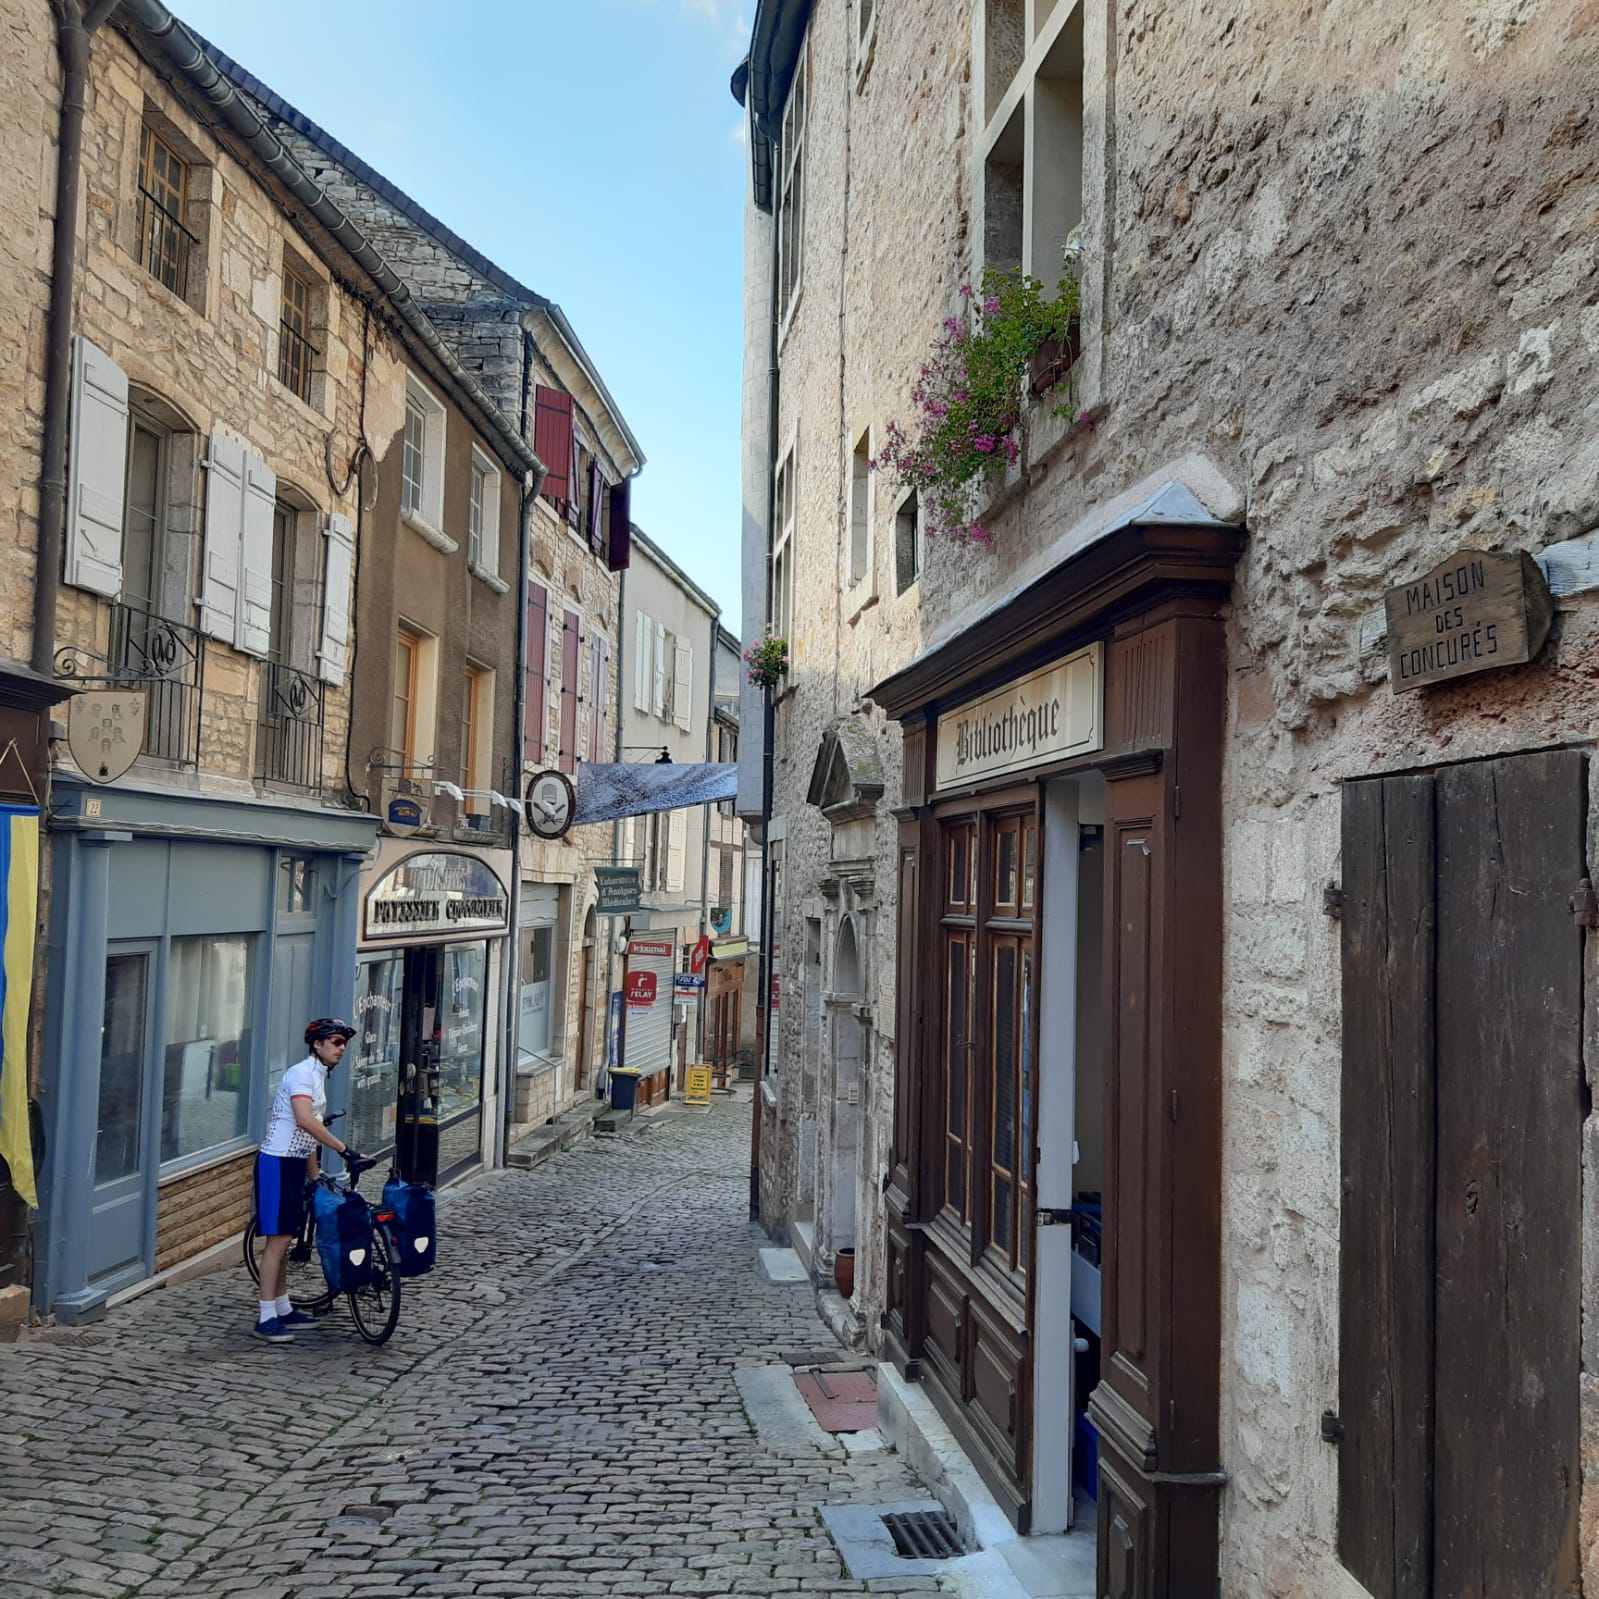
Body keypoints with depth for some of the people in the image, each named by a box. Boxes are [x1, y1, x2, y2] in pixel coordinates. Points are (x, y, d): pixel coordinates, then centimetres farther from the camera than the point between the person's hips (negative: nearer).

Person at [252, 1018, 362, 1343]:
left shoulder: (318, 1077, 17)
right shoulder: (302, 1073, -13)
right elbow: (305, 1120, -28)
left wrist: (315, 1179, 21)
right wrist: (344, 1149, -29)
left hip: (295, 1164, 9)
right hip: (278, 1162, -9)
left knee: (285, 1239, 14)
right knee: (278, 1239, -9)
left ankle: (283, 1309, 22)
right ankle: (266, 1318, -5)